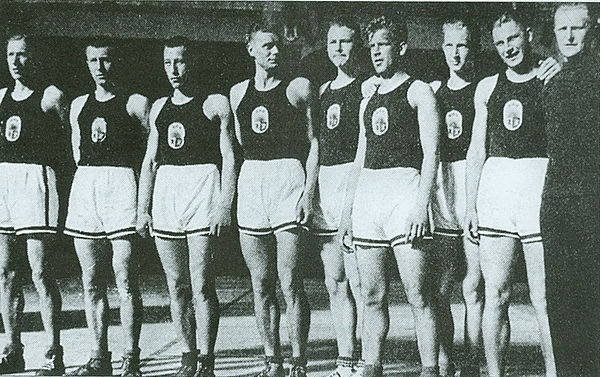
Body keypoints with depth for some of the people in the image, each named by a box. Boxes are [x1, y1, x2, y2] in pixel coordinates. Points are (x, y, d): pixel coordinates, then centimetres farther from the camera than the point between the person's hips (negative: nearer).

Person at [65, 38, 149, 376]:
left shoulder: (136, 104, 3)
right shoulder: (79, 105, 18)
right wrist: (90, 181, 10)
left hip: (122, 186, -5)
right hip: (84, 188, 5)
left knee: (126, 281, -8)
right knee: (92, 283, 5)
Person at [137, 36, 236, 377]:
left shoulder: (215, 104, 1)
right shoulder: (159, 107, 16)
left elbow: (229, 158, -3)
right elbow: (151, 160, 19)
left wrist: (225, 204, -12)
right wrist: (142, 207, 11)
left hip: (203, 189, -5)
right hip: (165, 193, 5)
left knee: (201, 285, -7)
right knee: (177, 286, 8)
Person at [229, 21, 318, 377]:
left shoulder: (299, 87, 3)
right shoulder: (238, 92, 15)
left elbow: (313, 141, 1)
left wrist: (309, 188, -9)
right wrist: (228, 194, 11)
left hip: (288, 179, -4)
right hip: (250, 182, 5)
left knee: (290, 283, -8)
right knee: (261, 285, 6)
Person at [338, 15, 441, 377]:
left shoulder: (418, 91, 2)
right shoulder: (369, 96, 20)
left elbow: (431, 152, -6)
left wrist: (422, 204, -17)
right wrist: (347, 210, 16)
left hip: (405, 187, -6)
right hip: (367, 191, 6)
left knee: (418, 294, -9)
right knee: (373, 296, 6)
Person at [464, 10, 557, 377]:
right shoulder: (488, 87, 14)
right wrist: (471, 205, 11)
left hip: (539, 184, -4)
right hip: (495, 186, 4)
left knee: (543, 300, -3)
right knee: (496, 296, 5)